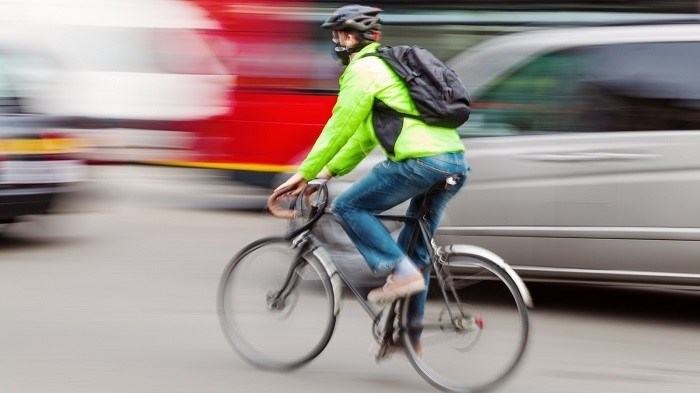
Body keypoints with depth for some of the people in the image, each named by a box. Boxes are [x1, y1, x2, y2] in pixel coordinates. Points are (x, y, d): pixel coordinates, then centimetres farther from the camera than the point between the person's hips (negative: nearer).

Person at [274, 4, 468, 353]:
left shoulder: (364, 68, -2)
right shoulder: (388, 65, 28)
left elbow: (339, 127, -5)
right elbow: (367, 131, 32)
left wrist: (304, 174, 0)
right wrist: (330, 170, 31)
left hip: (421, 160, -10)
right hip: (455, 164, 10)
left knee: (348, 207, 0)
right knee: (415, 246, 18)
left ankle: (402, 272, -9)